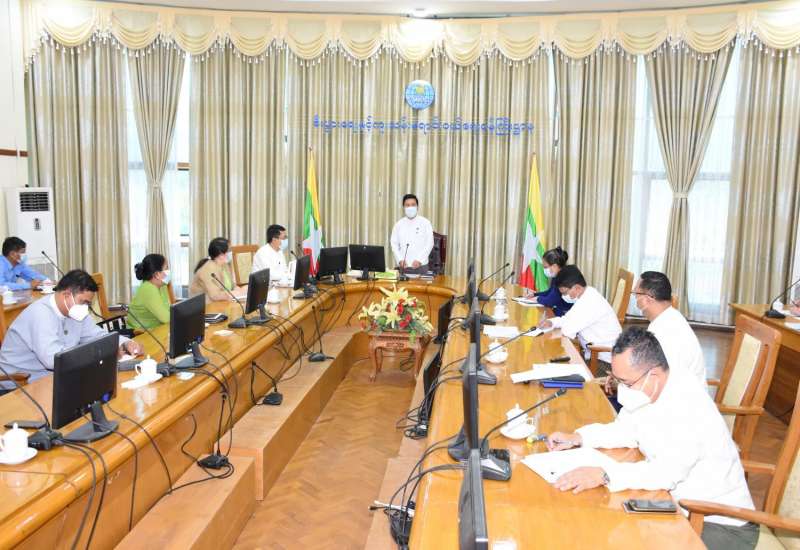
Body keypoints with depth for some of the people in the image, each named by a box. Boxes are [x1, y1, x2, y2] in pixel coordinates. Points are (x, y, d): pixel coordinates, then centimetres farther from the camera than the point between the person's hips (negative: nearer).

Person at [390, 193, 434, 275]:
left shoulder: (425, 223, 1)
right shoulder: (399, 224, 7)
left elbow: (429, 244, -3)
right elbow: (394, 244, 7)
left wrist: (419, 260, -13)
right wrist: (400, 260, -8)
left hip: (421, 266, -2)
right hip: (404, 267, 2)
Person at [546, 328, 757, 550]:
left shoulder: (689, 404, -29)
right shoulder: (643, 391, -4)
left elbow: (668, 472, -36)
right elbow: (626, 430, 10)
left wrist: (604, 475, -40)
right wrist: (577, 438, -4)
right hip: (680, 506, 7)